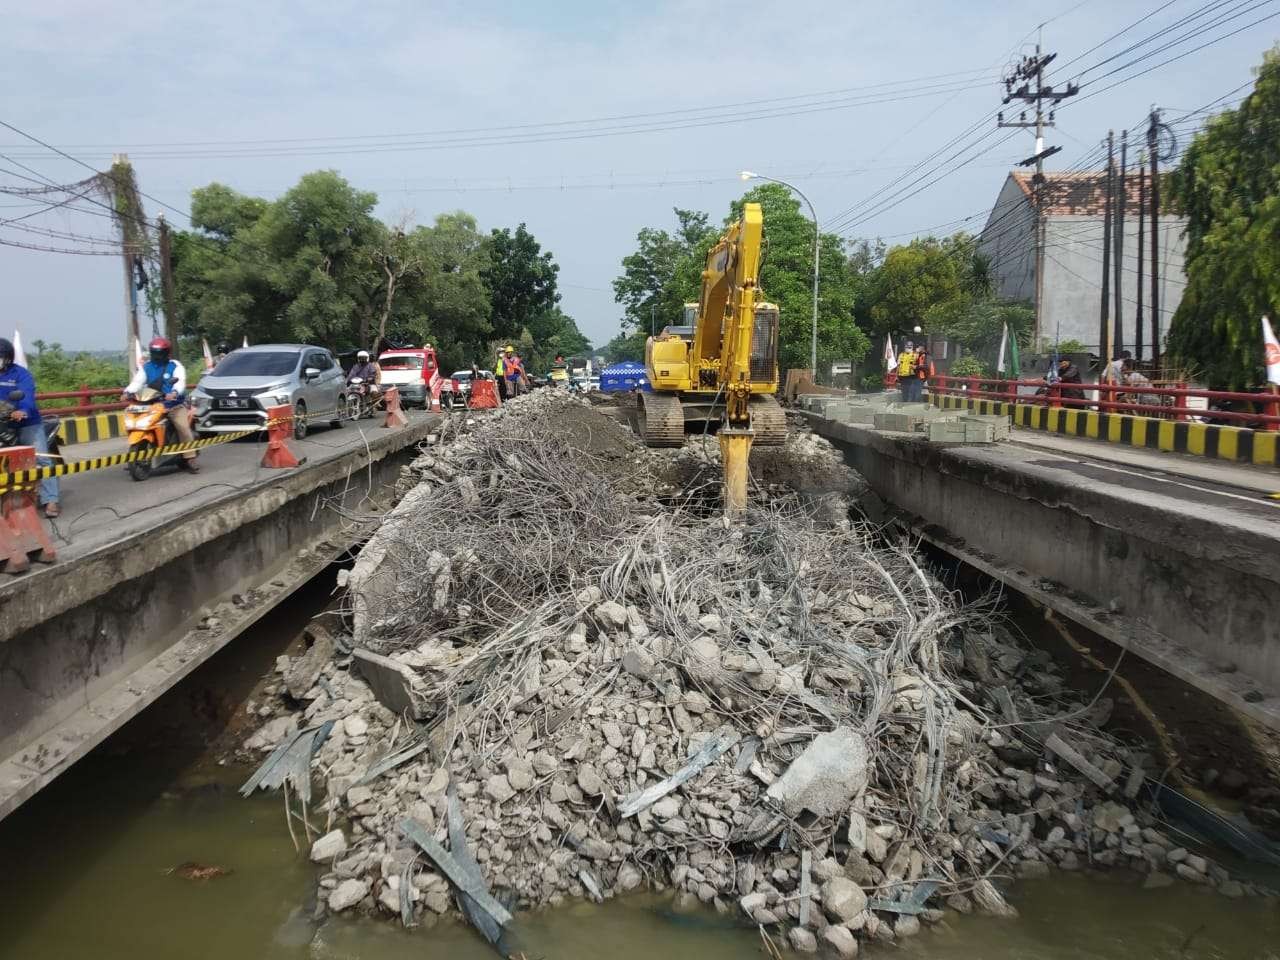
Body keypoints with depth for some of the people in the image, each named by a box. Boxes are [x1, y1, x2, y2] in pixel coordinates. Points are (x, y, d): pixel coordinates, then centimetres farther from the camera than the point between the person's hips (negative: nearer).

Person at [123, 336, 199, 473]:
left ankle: (190, 458, -21)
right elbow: (137, 382, 0)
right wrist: (128, 392, -21)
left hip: (174, 404, -4)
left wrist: (174, 392, -39)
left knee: (183, 427, -24)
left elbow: (180, 381, -17)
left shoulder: (175, 366, 0)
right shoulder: (145, 367, 14)